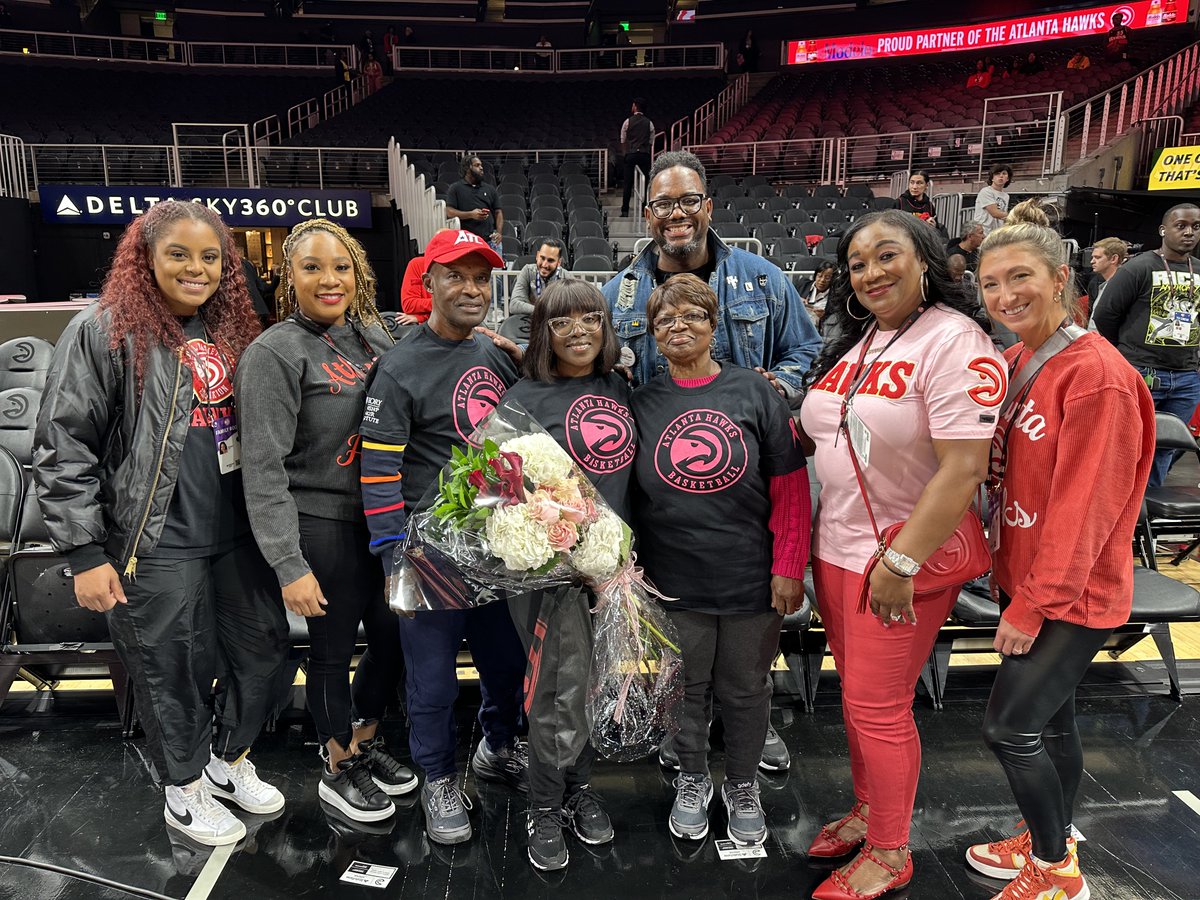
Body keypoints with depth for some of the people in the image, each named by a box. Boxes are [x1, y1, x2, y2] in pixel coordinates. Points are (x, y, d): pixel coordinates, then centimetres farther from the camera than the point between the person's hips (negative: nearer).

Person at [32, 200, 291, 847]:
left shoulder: (233, 330, 9)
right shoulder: (103, 332, -9)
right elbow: (61, 448, -10)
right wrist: (85, 553, -12)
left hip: (238, 533, 6)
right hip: (158, 547, -6)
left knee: (264, 652, 14)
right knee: (175, 672, 9)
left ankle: (230, 760, 41)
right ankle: (184, 791, 34)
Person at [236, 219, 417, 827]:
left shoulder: (373, 333, 5)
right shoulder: (274, 353, -13)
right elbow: (264, 468, -17)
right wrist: (289, 565, -19)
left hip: (382, 518, 6)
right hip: (322, 526, -6)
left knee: (394, 637, 17)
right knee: (333, 651, 10)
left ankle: (364, 741, 42)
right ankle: (338, 770, 34)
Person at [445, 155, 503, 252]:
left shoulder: (490, 189, 18)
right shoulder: (456, 188, 8)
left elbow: (498, 212, 16)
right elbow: (449, 212, 0)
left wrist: (499, 232, -2)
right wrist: (470, 214, -15)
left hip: (490, 240, 3)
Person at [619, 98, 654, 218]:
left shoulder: (627, 122, 2)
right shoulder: (649, 123, 6)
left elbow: (623, 141, 5)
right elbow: (651, 142, 7)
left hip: (630, 154, -1)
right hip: (645, 154, 1)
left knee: (628, 182, 1)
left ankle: (625, 211, -1)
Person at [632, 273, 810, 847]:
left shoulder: (755, 394, -3)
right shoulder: (641, 404, 1)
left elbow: (790, 488, -3)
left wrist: (788, 568, -6)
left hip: (750, 581, 0)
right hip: (674, 584, 1)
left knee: (746, 690, 15)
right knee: (685, 689, 16)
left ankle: (743, 784, 40)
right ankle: (692, 780, 42)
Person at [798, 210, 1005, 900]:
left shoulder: (955, 342, -16)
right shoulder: (856, 341, 8)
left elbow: (963, 469, -22)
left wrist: (901, 563, -22)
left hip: (907, 559, -7)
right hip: (836, 549, 7)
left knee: (878, 707, 3)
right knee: (857, 694, 18)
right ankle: (867, 811, 40)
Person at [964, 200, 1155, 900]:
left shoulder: (1097, 374, -21)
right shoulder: (1015, 363, 4)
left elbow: (1083, 506, -21)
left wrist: (1032, 605, -17)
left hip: (1073, 593, -7)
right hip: (1029, 581, 7)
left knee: (1009, 726, -1)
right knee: (1052, 718, 20)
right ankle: (1053, 842, 39)